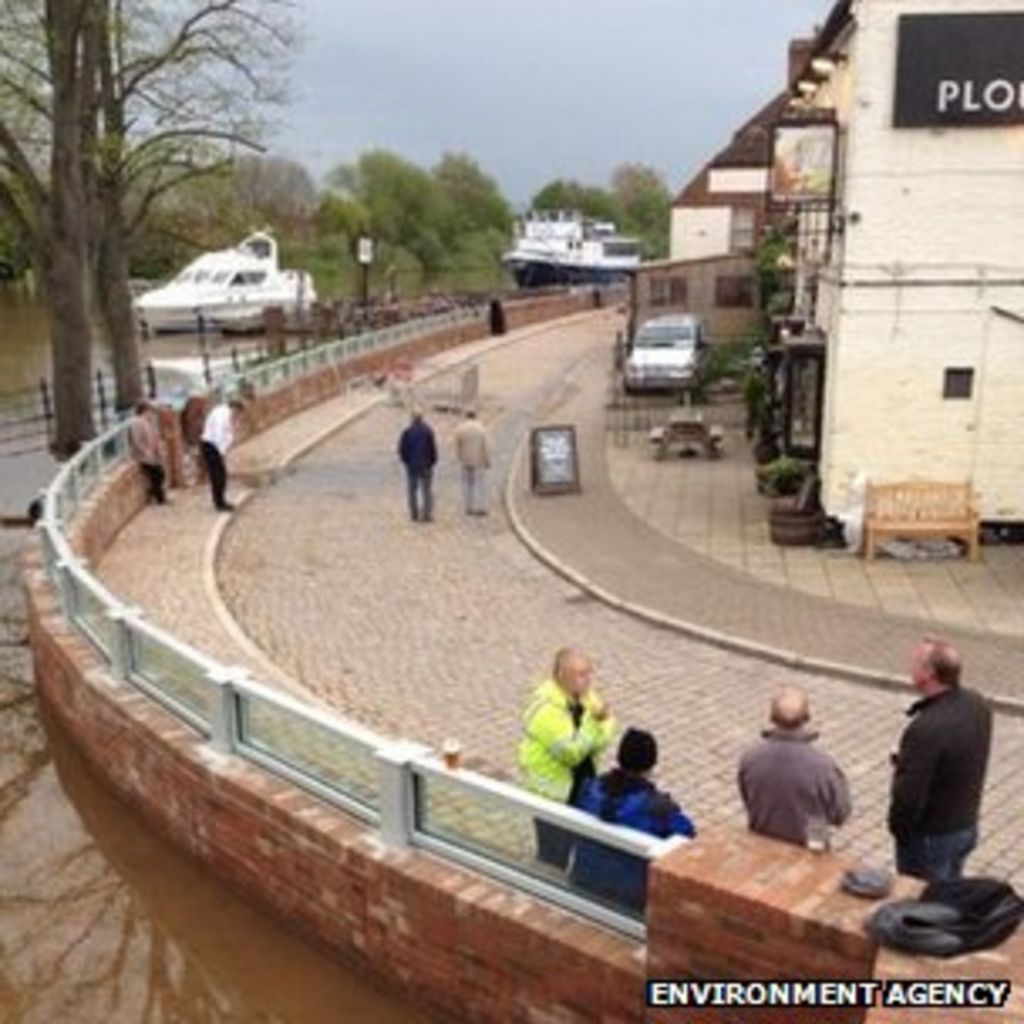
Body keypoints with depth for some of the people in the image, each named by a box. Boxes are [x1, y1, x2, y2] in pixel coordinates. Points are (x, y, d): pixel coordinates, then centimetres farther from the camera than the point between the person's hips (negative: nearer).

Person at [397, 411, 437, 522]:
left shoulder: (407, 432, -1)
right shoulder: (428, 431, -5)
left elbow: (401, 449, -2)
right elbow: (433, 448, -7)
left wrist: (406, 461, 11)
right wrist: (432, 462, 3)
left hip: (411, 465, 1)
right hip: (425, 466, -1)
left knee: (413, 490, 7)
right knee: (426, 490, 3)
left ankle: (415, 515, 6)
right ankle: (427, 515, -2)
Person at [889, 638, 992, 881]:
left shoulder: (926, 729, -35)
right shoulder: (978, 706, -8)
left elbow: (908, 796, -28)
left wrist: (897, 827, -8)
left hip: (931, 837, -7)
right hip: (967, 826, 8)